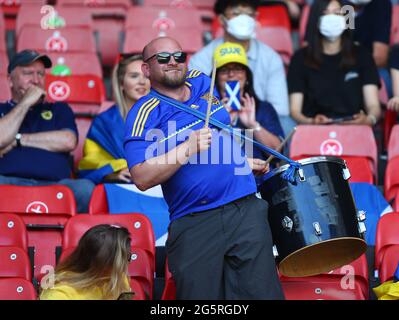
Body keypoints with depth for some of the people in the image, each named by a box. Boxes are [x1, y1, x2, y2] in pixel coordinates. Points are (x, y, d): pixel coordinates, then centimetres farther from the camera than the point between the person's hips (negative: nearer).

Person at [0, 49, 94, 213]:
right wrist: (26, 103, 6)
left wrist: (18, 139, 7)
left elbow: (69, 141, 6)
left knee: (85, 188, -33)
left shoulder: (59, 109, 28)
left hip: (54, 184, 2)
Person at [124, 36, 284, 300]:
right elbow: (142, 178, -17)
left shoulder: (203, 83, 13)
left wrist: (242, 159, 24)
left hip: (247, 211, 4)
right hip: (195, 226, -4)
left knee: (262, 292, -1)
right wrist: (188, 149, -23)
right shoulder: (144, 114, -5)